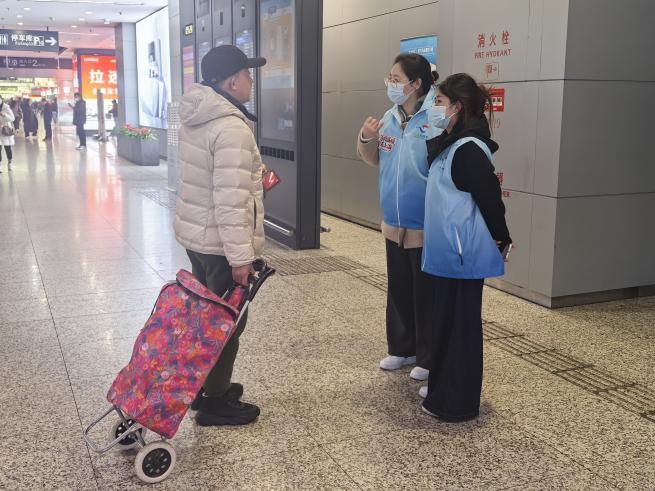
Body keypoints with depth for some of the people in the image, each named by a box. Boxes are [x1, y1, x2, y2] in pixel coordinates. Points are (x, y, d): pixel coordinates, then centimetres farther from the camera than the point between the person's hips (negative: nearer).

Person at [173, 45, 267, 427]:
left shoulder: (196, 118, 8)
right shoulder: (232, 127, -23)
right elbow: (231, 201, -26)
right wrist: (240, 256, -23)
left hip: (194, 233, 10)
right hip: (221, 243, -9)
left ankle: (206, 386, 36)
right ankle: (216, 403, 17)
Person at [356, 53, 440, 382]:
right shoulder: (390, 117, 5)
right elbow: (374, 160, 16)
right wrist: (366, 139, -1)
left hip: (427, 228, -7)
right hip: (394, 225, 7)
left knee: (425, 296, 7)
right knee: (398, 291, 19)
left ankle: (428, 359, 23)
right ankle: (402, 348, 35)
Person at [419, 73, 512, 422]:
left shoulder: (468, 149, -20)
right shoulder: (452, 143, 11)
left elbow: (490, 198, -19)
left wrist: (500, 240, -8)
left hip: (463, 253, -10)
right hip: (448, 250, 10)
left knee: (461, 324, 0)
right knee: (446, 320, 18)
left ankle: (457, 403, 11)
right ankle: (443, 387, 32)